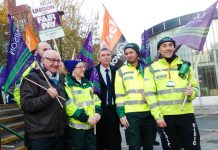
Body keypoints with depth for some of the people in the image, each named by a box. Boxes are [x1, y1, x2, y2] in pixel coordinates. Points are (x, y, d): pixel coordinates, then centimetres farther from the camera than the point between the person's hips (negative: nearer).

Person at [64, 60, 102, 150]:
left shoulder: (87, 83, 16)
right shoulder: (67, 84, -7)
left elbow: (95, 98, 15)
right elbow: (68, 105, -16)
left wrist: (98, 112, -4)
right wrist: (86, 118, -17)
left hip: (90, 125, 7)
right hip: (76, 125, -6)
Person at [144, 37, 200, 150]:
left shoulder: (185, 65, 9)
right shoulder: (151, 68, 1)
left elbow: (195, 86, 16)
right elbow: (149, 93, -4)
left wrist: (192, 92, -8)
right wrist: (157, 115, -10)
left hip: (186, 114, 2)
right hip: (165, 116, -1)